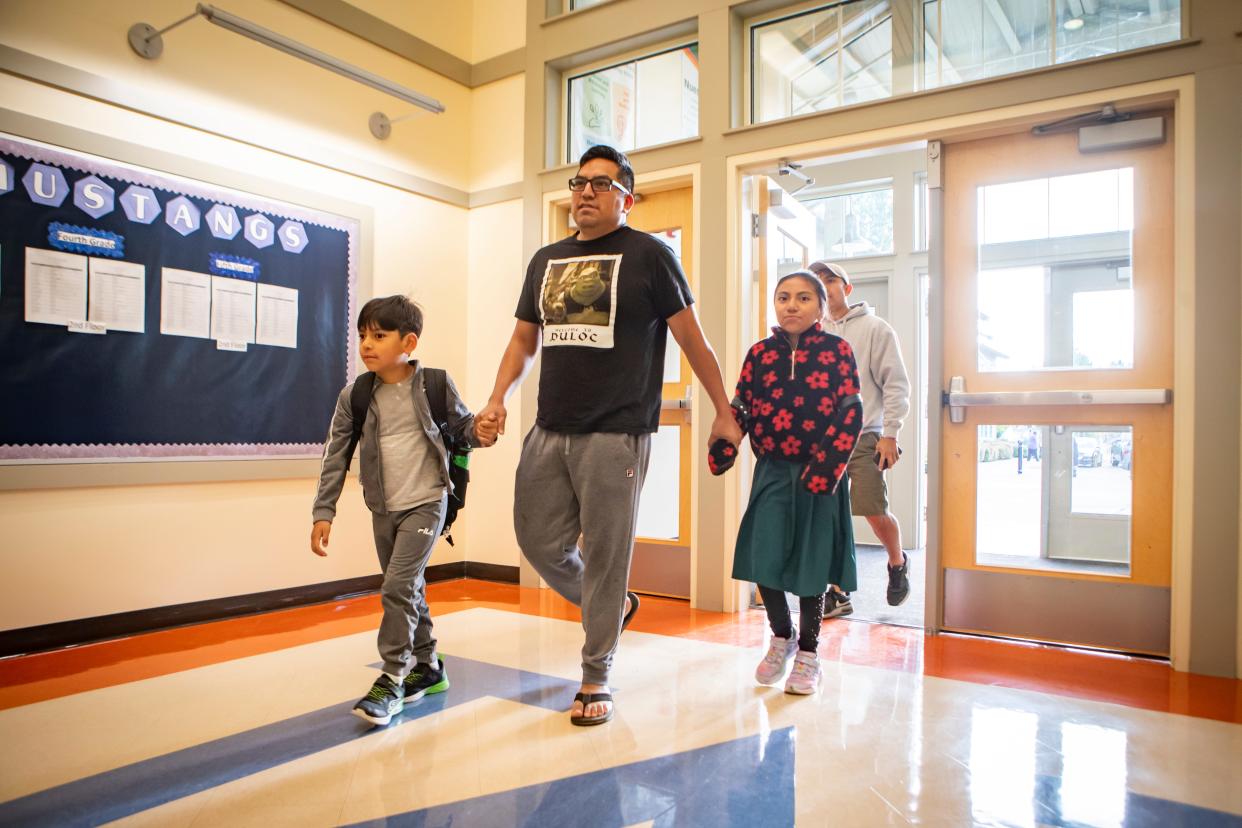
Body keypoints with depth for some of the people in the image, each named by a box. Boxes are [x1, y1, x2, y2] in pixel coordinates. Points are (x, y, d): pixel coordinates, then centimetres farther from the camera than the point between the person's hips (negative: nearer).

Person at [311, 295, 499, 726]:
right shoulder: (354, 396, -2)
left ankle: (391, 682, 2)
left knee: (398, 587, -12)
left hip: (426, 502, -4)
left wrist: (480, 432, -19)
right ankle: (427, 667, 33)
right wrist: (323, 512, -3)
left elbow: (460, 423, 4)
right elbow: (335, 456, 0)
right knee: (408, 591, 15)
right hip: (383, 509, 4)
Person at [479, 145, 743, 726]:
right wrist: (498, 400, 6)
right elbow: (523, 340, 21)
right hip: (549, 433, 6)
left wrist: (723, 413, 3)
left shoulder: (647, 255, 0)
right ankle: (613, 607, 37)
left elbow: (691, 338, 2)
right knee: (540, 542, 9)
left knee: (605, 556, 0)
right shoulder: (546, 261, 16)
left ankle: (595, 681, 18)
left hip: (615, 435, -5)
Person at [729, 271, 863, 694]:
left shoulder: (836, 350, -3)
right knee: (763, 559, -1)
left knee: (811, 564, 6)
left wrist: (826, 468, -17)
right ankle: (781, 635, 28)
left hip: (818, 472, -2)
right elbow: (741, 409, 3)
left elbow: (850, 414, -8)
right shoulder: (759, 353, 4)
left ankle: (807, 652, 27)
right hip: (772, 471, 2)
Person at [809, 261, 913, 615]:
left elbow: (896, 384, -2)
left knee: (875, 513, -4)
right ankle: (838, 592, 12)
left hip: (864, 437, -3)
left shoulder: (875, 328, 2)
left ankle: (897, 564, 27)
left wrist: (889, 434, -9)